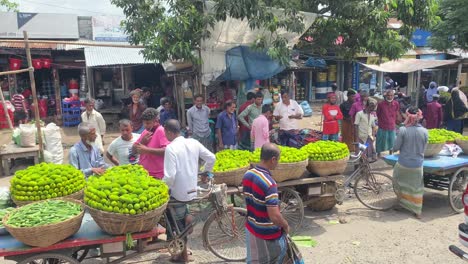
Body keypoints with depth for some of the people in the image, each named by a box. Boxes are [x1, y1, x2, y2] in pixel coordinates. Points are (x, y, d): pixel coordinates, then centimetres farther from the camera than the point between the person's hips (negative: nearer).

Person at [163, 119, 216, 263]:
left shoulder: (171, 148, -20)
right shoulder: (194, 143, -3)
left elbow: (169, 176, -25)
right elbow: (211, 158, 0)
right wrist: (205, 172, 17)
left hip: (179, 192, -5)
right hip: (193, 189, 5)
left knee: (179, 224, 14)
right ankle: (187, 216, 18)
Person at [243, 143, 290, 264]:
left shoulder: (247, 175, -4)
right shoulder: (269, 183, -29)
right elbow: (275, 217, -29)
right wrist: (286, 226, -10)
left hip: (251, 228, 7)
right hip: (268, 234, -7)